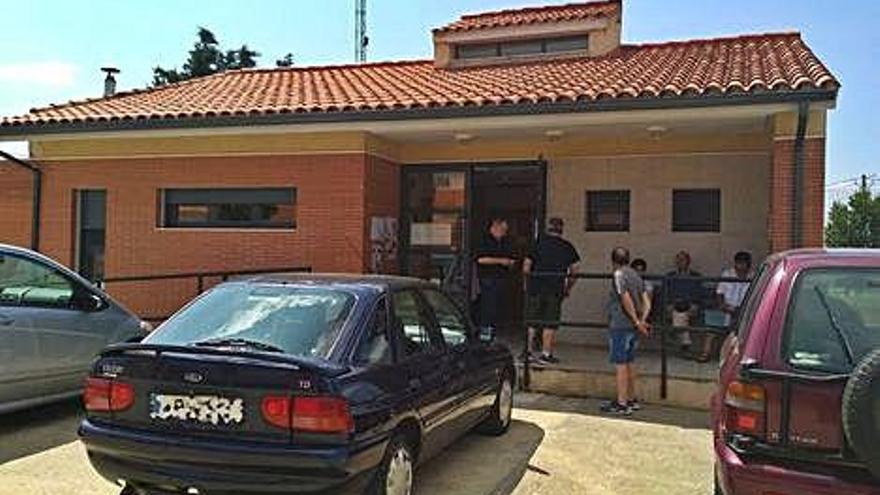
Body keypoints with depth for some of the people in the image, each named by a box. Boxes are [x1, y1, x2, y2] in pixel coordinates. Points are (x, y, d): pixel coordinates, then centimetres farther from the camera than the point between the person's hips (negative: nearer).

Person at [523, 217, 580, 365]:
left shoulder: (538, 242, 1)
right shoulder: (567, 247, 4)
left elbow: (526, 267, -2)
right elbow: (574, 269, 1)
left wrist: (528, 282, 12)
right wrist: (568, 288, 11)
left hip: (535, 288, 0)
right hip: (556, 290, 0)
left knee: (531, 321, 10)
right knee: (550, 323, 5)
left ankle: (528, 351, 13)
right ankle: (546, 354, 6)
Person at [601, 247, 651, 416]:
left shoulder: (618, 275, -11)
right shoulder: (636, 275, 13)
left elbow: (626, 300, -20)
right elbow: (647, 302, 8)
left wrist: (637, 322, -15)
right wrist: (642, 320, -1)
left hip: (620, 326, -8)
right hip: (633, 327, 8)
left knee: (620, 365, -3)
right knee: (628, 364, 17)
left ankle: (621, 404, -1)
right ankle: (632, 400, 25)